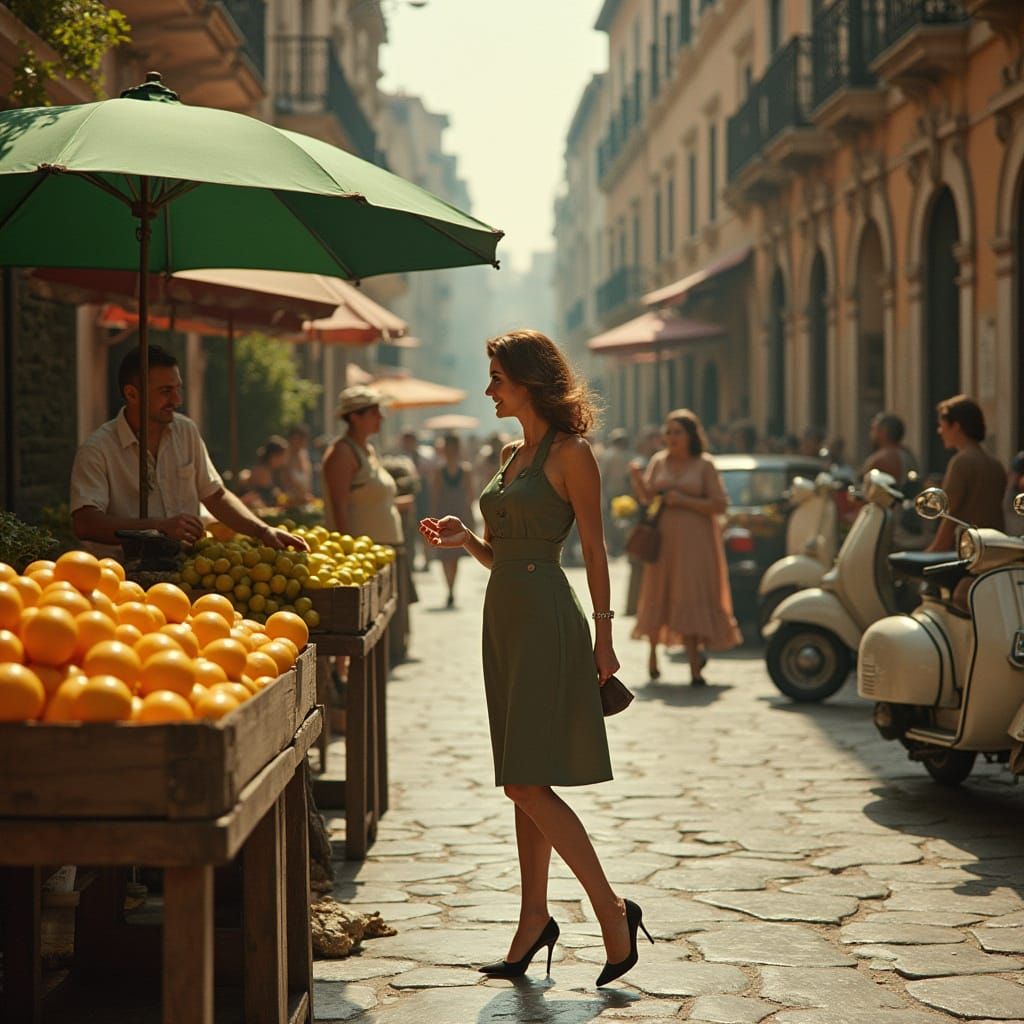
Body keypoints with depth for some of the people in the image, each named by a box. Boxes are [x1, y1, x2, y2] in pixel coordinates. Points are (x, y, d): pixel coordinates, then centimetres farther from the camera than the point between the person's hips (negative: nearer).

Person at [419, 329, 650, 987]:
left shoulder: (570, 454, -8)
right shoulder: (512, 456, 16)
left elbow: (595, 548, -9)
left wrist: (604, 633, -12)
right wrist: (467, 540, 2)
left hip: (547, 619, -9)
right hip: (505, 615, 9)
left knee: (527, 783, -11)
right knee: (525, 786, 10)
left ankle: (612, 910, -2)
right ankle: (535, 920, 17)